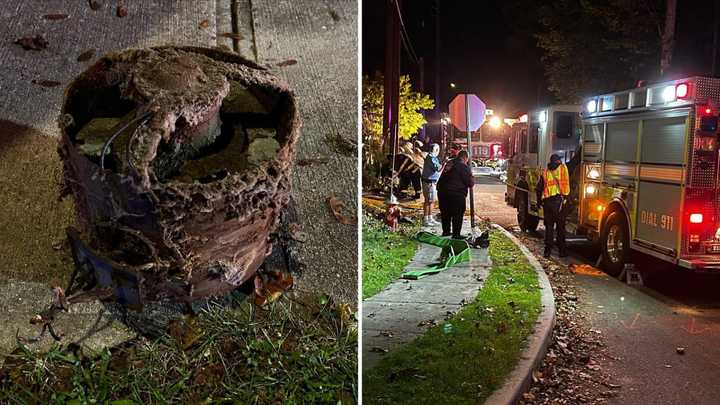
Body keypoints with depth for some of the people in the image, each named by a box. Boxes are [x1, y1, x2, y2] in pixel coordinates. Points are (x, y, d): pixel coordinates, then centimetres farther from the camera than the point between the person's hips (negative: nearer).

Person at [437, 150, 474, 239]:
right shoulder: (464, 166, -8)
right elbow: (469, 182, -9)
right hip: (457, 193, -7)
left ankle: (446, 231, 30)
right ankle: (456, 235, 5)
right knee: (457, 215, 3)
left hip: (442, 191, 7)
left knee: (445, 213, 18)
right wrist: (470, 185, 13)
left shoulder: (449, 163, 14)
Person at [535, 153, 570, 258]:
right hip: (558, 200, -3)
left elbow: (538, 188, 13)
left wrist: (540, 200, 23)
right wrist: (566, 196, 1)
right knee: (560, 227, 4)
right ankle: (561, 250, 6)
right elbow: (566, 184, -5)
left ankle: (548, 250, 9)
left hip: (547, 201, 3)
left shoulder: (545, 172, 13)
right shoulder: (563, 168, 6)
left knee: (549, 226, 11)